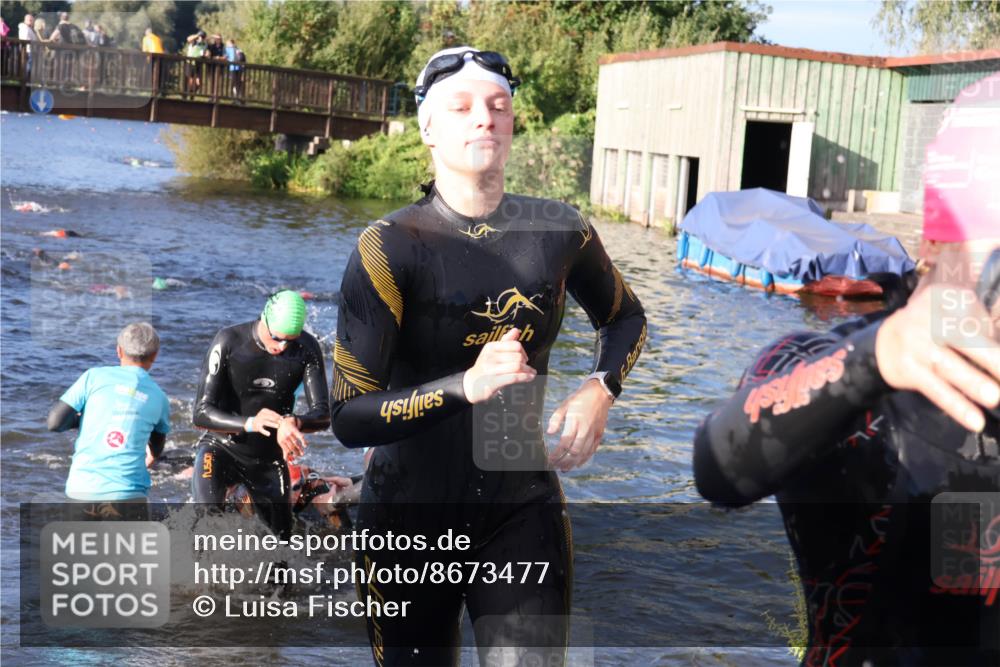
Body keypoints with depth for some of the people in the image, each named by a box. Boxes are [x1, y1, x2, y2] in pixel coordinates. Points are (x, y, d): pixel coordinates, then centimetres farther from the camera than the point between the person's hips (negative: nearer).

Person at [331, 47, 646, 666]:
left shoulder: (560, 230, -3)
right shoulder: (392, 245, -15)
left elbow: (626, 318, 18)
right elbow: (349, 416, -18)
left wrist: (601, 390, -1)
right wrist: (466, 386, -31)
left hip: (524, 506, 3)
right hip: (412, 517, -2)